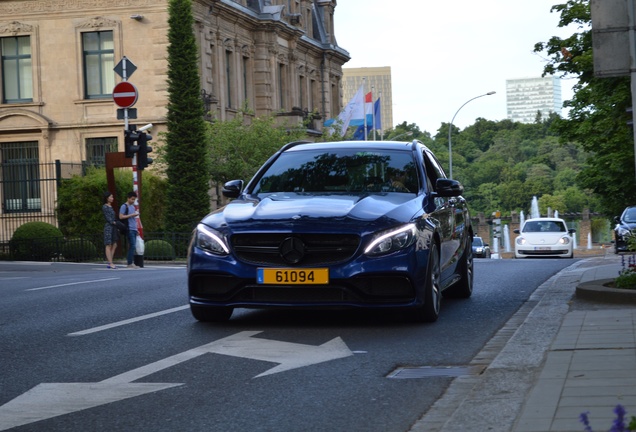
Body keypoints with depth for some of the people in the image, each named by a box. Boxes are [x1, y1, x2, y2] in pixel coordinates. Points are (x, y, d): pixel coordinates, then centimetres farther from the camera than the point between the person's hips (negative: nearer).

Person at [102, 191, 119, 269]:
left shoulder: (111, 207, 19)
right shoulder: (104, 207, -6)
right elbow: (108, 218, -14)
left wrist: (117, 227, 14)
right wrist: (114, 222, -25)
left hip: (113, 227, 9)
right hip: (108, 227, -9)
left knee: (114, 245, 6)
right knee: (109, 245, -6)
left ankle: (109, 263, 9)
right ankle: (111, 263, -7)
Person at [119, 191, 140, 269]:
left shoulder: (133, 206, 21)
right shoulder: (124, 206, -4)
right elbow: (121, 217, -13)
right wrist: (132, 215, -16)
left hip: (134, 229, 8)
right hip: (129, 229, -8)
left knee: (132, 246, 5)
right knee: (132, 246, -12)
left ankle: (130, 263, 6)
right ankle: (130, 263, -11)